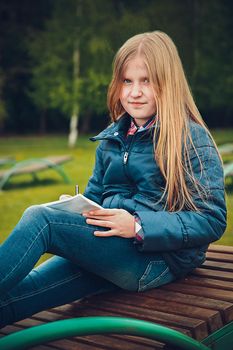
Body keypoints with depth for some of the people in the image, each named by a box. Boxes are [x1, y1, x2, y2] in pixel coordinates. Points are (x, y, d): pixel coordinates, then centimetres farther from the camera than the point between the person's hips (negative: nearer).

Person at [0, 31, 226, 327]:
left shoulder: (193, 139, -5)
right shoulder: (112, 138, 15)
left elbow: (213, 220, -11)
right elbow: (94, 196, 23)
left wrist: (138, 227, -22)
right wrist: (73, 210, -2)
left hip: (160, 258, -6)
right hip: (110, 255, 6)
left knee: (39, 219, -24)